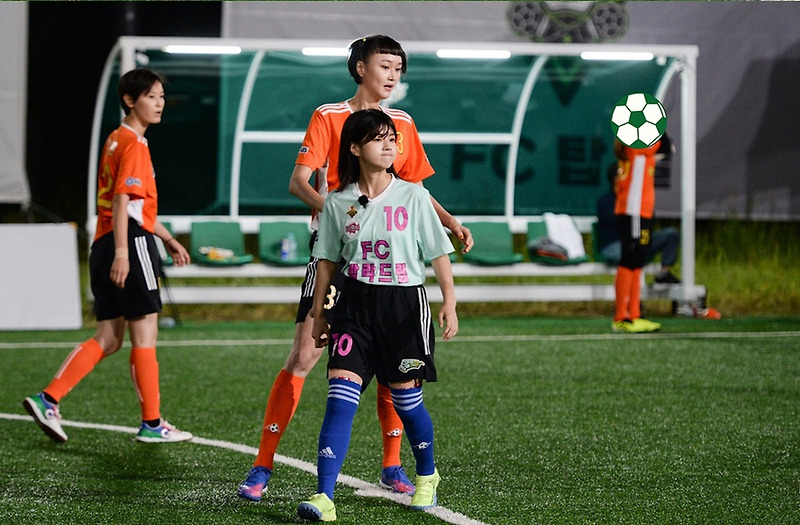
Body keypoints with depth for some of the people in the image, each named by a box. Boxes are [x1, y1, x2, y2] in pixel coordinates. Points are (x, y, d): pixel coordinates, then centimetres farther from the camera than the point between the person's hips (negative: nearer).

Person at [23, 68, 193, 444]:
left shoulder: (118, 140, 21)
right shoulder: (133, 144, -10)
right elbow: (122, 201, -20)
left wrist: (167, 238, 31)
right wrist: (122, 253, -26)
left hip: (105, 244, 10)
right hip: (129, 243, -10)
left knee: (108, 338, 10)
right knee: (144, 335, -2)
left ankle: (48, 399, 1)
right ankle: (152, 424, 4)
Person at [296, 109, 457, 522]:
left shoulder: (413, 197, -2)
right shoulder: (338, 203, 3)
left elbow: (439, 254, 1)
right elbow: (327, 261, 11)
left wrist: (450, 302, -7)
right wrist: (318, 315, 11)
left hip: (404, 304, -1)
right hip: (355, 305, 1)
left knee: (406, 398, 8)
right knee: (340, 398, -11)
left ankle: (426, 477, 35)